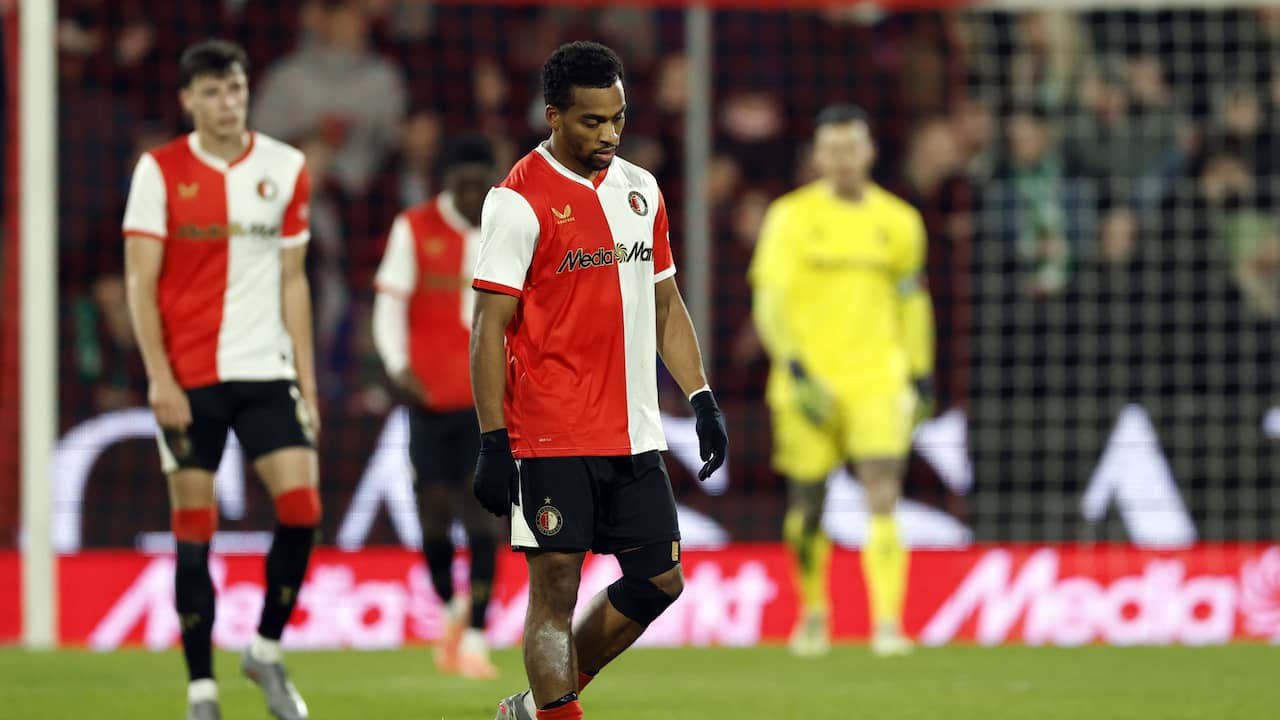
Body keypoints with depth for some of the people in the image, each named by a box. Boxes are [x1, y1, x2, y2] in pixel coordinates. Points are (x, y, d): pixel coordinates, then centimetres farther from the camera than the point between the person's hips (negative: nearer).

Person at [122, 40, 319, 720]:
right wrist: (159, 376, -12)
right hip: (188, 377, -2)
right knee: (193, 529, -1)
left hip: (267, 370, 2)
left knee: (301, 506, -11)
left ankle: (266, 650, 10)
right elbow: (141, 282, -3)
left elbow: (292, 281, 11)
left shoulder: (285, 169, 6)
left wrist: (307, 383, 8)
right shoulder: (160, 171, -1)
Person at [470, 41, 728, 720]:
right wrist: (493, 443, -15)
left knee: (659, 580, 8)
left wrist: (701, 398, 11)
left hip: (634, 433, 7)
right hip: (552, 438, -7)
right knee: (555, 589, -5)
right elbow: (489, 328, -11)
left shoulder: (641, 190, 11)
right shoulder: (520, 200, -9)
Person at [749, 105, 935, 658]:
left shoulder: (898, 222, 8)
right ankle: (813, 613, 27)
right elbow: (769, 301, -5)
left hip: (877, 381, 1)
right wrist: (795, 369, -16)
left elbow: (912, 301, 18)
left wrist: (921, 377, 14)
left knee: (883, 497, -13)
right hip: (808, 382, -1)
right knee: (807, 504, 6)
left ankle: (888, 622, -16)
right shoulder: (791, 217, 0)